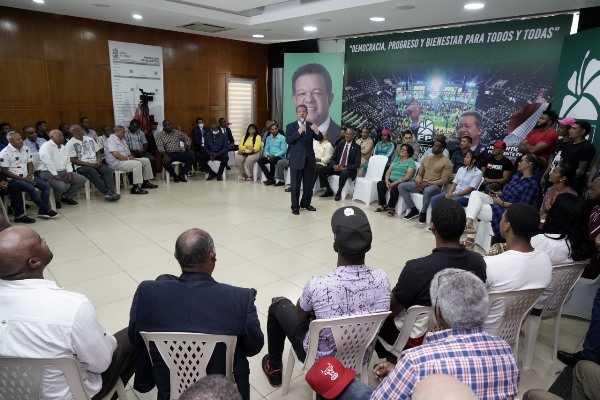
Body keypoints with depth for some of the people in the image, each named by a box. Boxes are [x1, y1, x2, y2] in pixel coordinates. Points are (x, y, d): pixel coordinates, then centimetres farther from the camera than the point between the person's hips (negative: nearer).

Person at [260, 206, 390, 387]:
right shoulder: (382, 278, -21)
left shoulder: (317, 285, -33)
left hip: (322, 360, -4)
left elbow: (301, 315, -10)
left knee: (278, 304, 16)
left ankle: (274, 368, 33)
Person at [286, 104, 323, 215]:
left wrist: (316, 131, -22)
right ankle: (295, 206, 13)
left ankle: (305, 203, 30)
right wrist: (299, 131, -24)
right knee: (295, 185, 3)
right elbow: (288, 140, -15)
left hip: (309, 159, 4)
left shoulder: (311, 125, 8)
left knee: (309, 184, 12)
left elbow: (320, 138, -1)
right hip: (296, 160, -3)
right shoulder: (290, 126, -1)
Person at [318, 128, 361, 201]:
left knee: (343, 174, -40)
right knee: (321, 170, -15)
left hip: (349, 170, -5)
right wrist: (334, 166, -16)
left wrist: (345, 168, -24)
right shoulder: (340, 145, 9)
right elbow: (332, 158, 9)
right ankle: (329, 191, -1)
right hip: (337, 167, 5)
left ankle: (339, 193, -16)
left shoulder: (356, 147, -5)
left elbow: (357, 164, -11)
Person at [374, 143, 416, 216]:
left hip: (403, 183, -6)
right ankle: (383, 205, -15)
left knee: (394, 188, -36)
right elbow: (388, 171, 13)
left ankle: (391, 208, -22)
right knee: (380, 184, -19)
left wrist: (395, 182, -21)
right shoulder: (396, 158, 18)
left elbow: (408, 176, -13)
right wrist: (386, 180, -7)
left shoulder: (411, 161, -1)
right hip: (391, 180, 6)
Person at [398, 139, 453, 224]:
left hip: (435, 186, -7)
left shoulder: (446, 162, -5)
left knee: (427, 191, -43)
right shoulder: (427, 159, 16)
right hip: (422, 184, 7)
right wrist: (418, 181, -7)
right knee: (401, 186, -11)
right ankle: (414, 210, -6)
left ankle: (423, 212, -16)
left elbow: (444, 180, -12)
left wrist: (428, 183, -19)